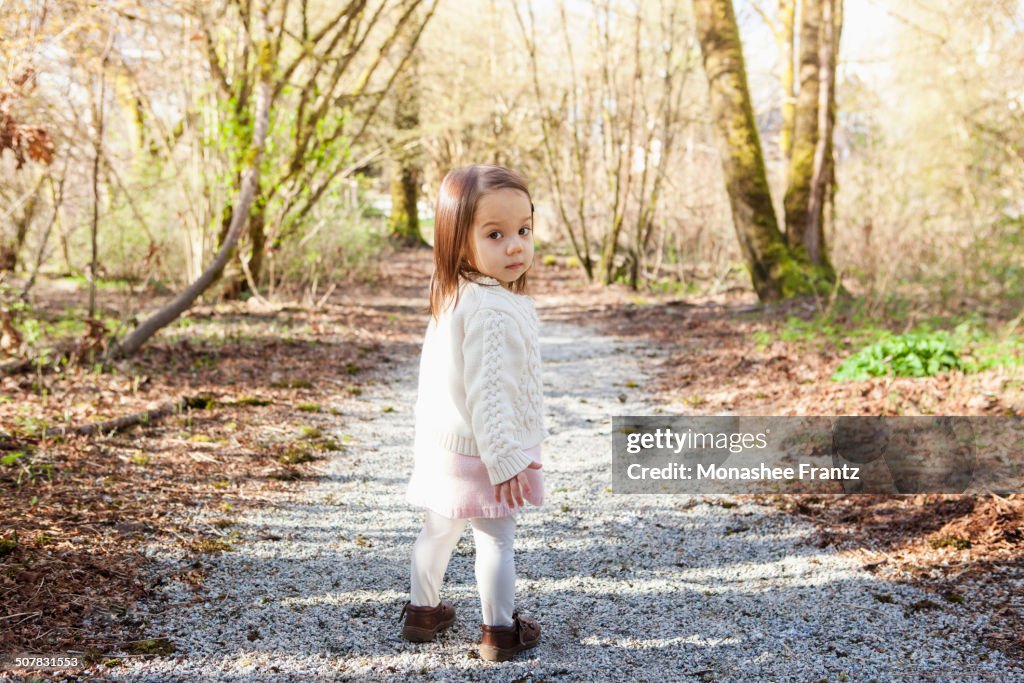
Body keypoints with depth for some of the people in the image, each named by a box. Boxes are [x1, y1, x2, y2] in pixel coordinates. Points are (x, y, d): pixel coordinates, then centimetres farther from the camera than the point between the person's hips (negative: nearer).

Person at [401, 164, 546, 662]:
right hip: (483, 452, -9)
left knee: (438, 530, 22)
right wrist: (504, 458, -26)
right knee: (496, 541, 7)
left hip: (442, 447, 9)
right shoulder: (495, 311, -27)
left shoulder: (450, 298, 4)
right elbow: (487, 392, -30)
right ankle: (500, 632, 18)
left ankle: (423, 611, 38)